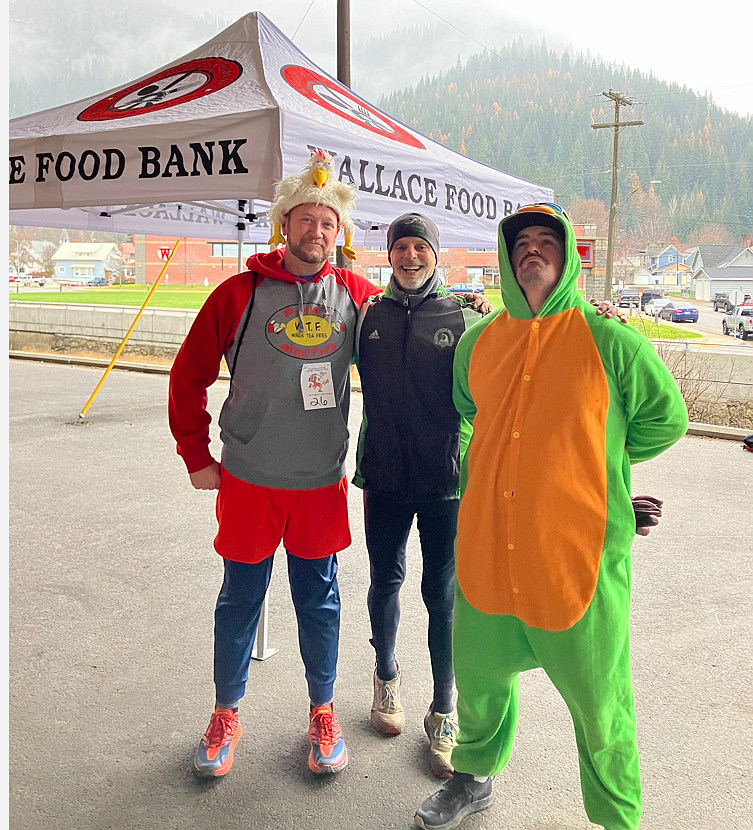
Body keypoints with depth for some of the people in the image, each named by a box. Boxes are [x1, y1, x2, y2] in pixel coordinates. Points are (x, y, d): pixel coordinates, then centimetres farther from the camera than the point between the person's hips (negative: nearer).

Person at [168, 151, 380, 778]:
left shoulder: (356, 295, 0)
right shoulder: (241, 293, -5)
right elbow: (189, 375, 0)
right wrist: (197, 457, 1)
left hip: (323, 481, 1)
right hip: (249, 480, -1)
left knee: (319, 598, 13)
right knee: (240, 598, 12)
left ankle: (323, 712, 32)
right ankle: (226, 714, 32)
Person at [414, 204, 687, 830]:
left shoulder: (610, 341, -7)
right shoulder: (477, 343, 6)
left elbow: (667, 418, 5)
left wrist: (596, 459, 5)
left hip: (579, 553, -4)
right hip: (486, 551, 4)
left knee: (599, 704, 9)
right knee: (479, 677, 21)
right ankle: (474, 779, 47)